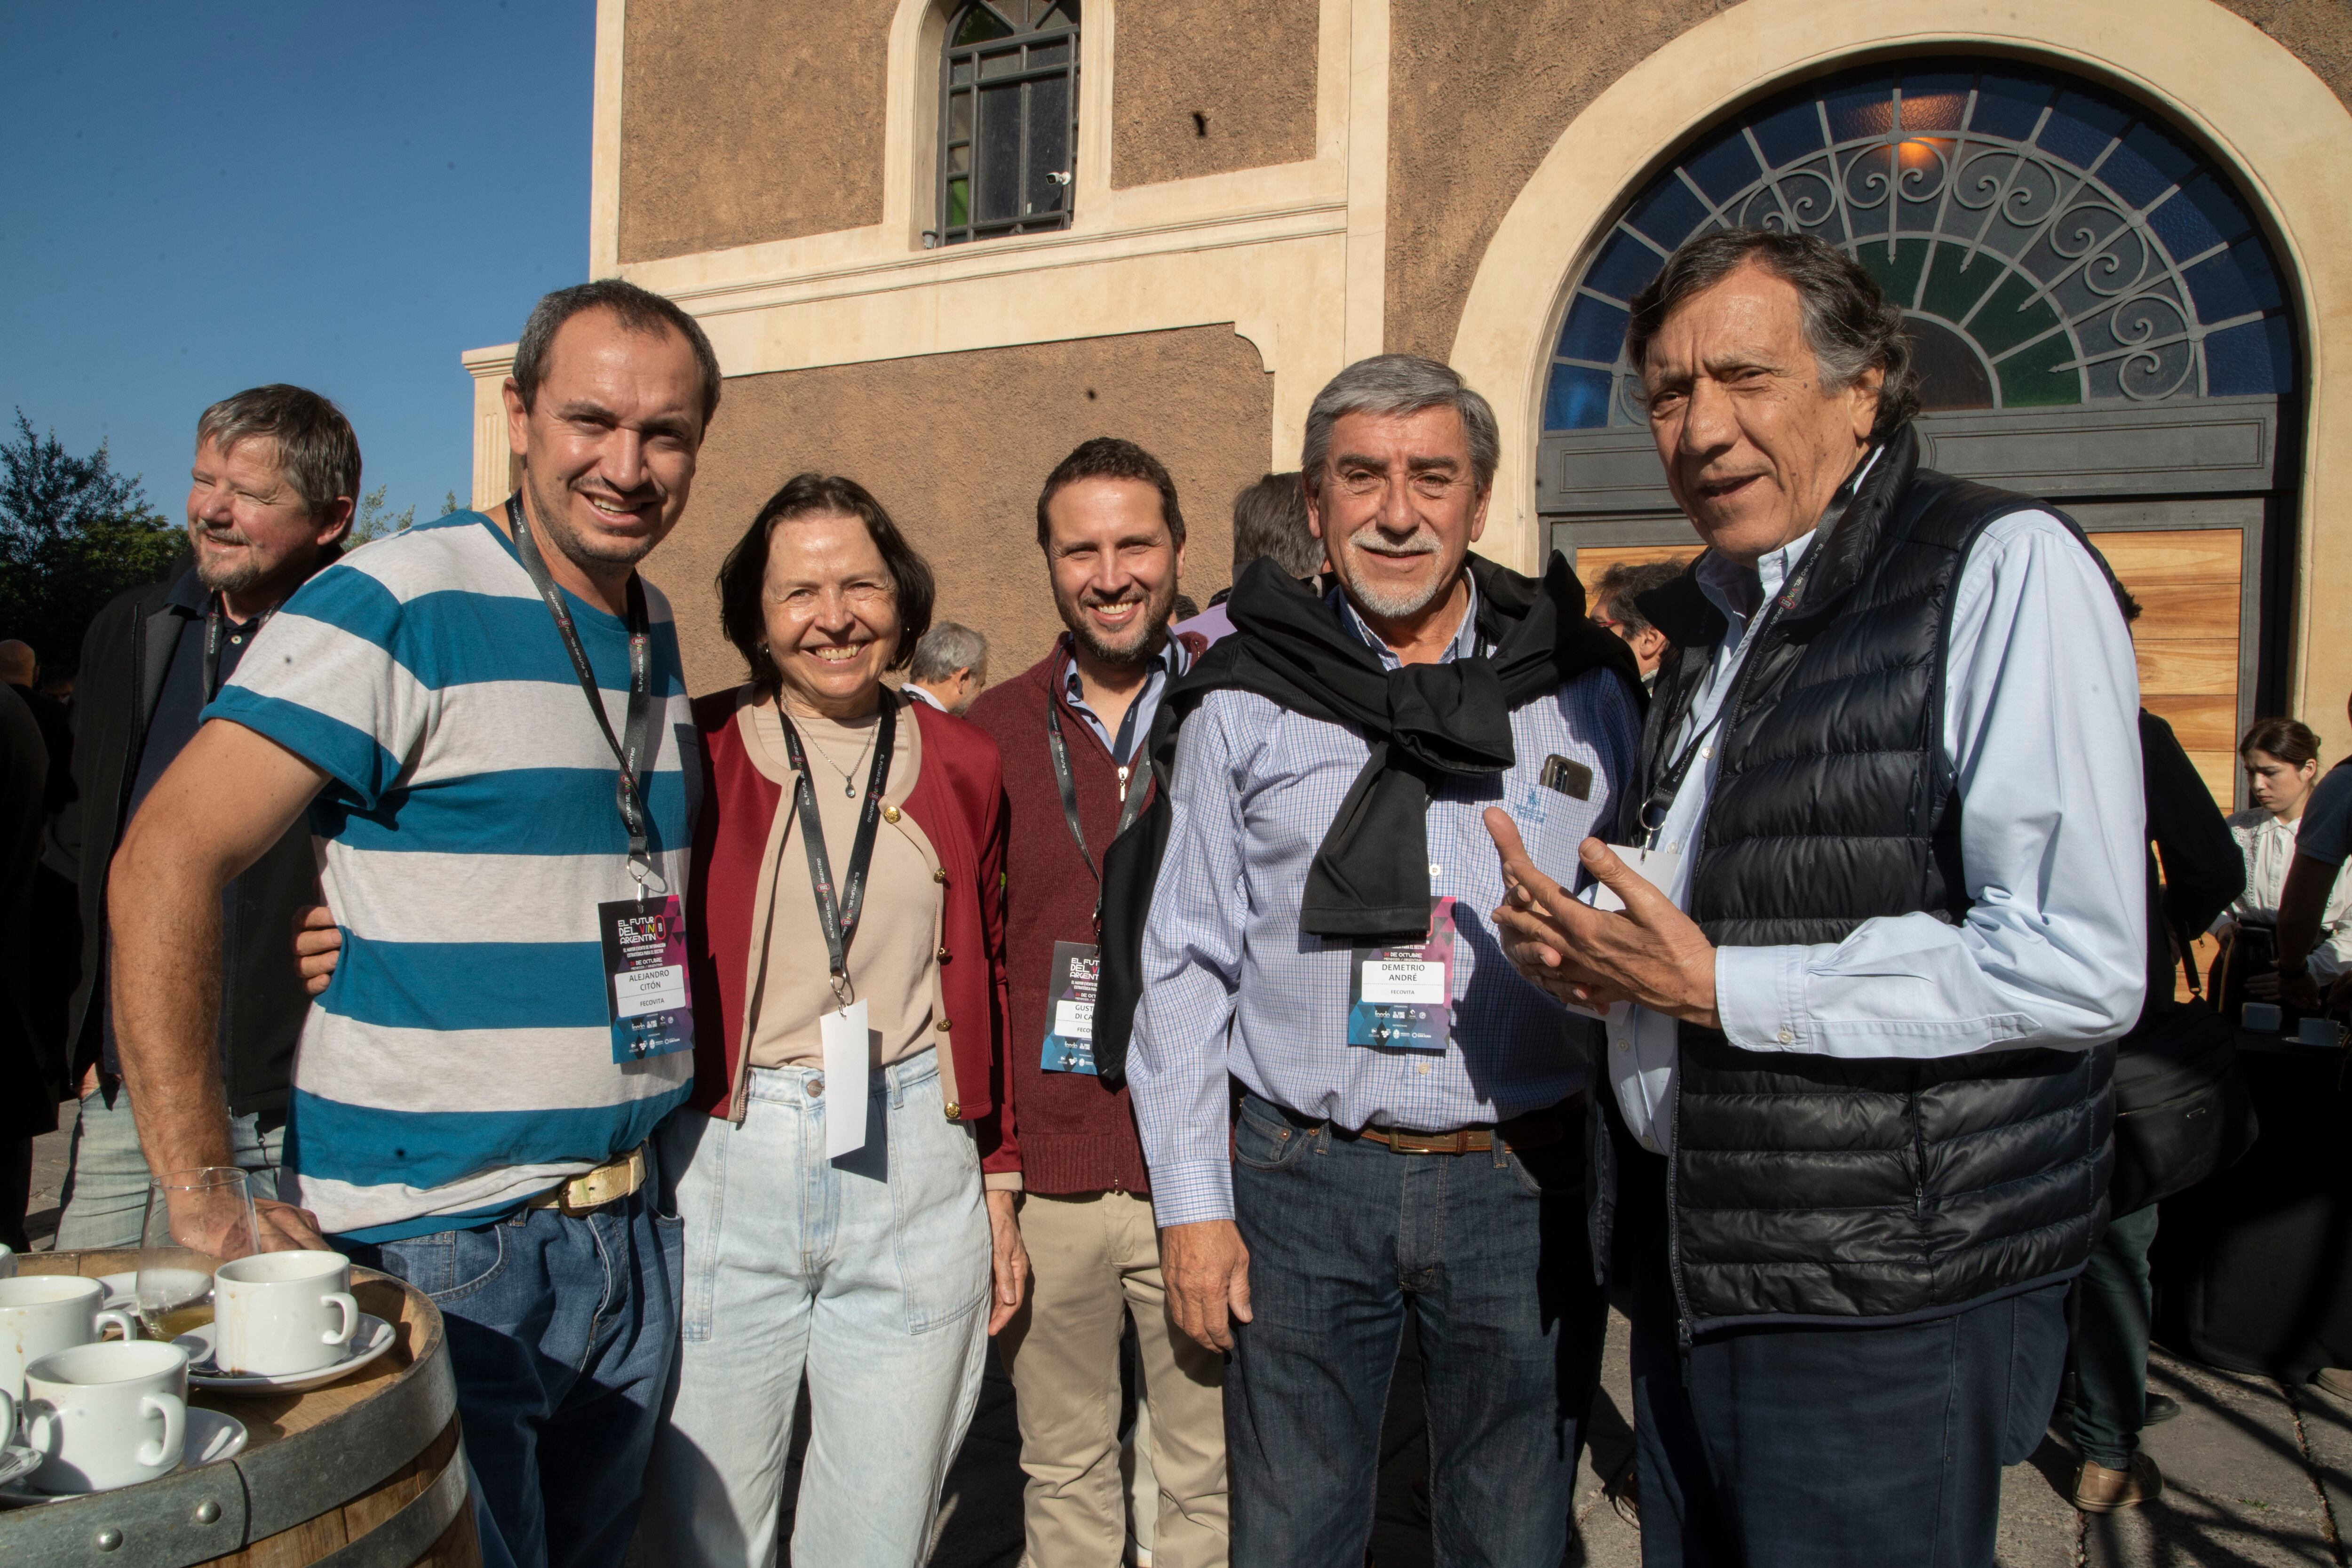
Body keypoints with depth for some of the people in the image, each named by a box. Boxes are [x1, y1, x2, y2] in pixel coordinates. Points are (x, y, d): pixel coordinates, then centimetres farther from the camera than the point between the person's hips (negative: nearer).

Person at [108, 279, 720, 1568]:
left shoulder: (659, 634, 9)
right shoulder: (403, 606, -14)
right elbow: (165, 861, -17)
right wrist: (201, 1194, -19)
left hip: (630, 1229, 7)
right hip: (428, 1247, -7)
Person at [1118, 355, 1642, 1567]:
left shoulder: (1583, 683, 3)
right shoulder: (1244, 702, 0)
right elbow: (1183, 963, 3)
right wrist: (1191, 1201, -1)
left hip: (1524, 1183, 1)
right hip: (1305, 1184, 0)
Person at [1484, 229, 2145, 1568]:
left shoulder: (2005, 568, -13)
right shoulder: (1714, 621, 13)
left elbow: (2078, 969, -22)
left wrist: (1713, 987, -19)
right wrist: (1596, 957, 2)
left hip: (1884, 1306, -8)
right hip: (1689, 1270, 8)